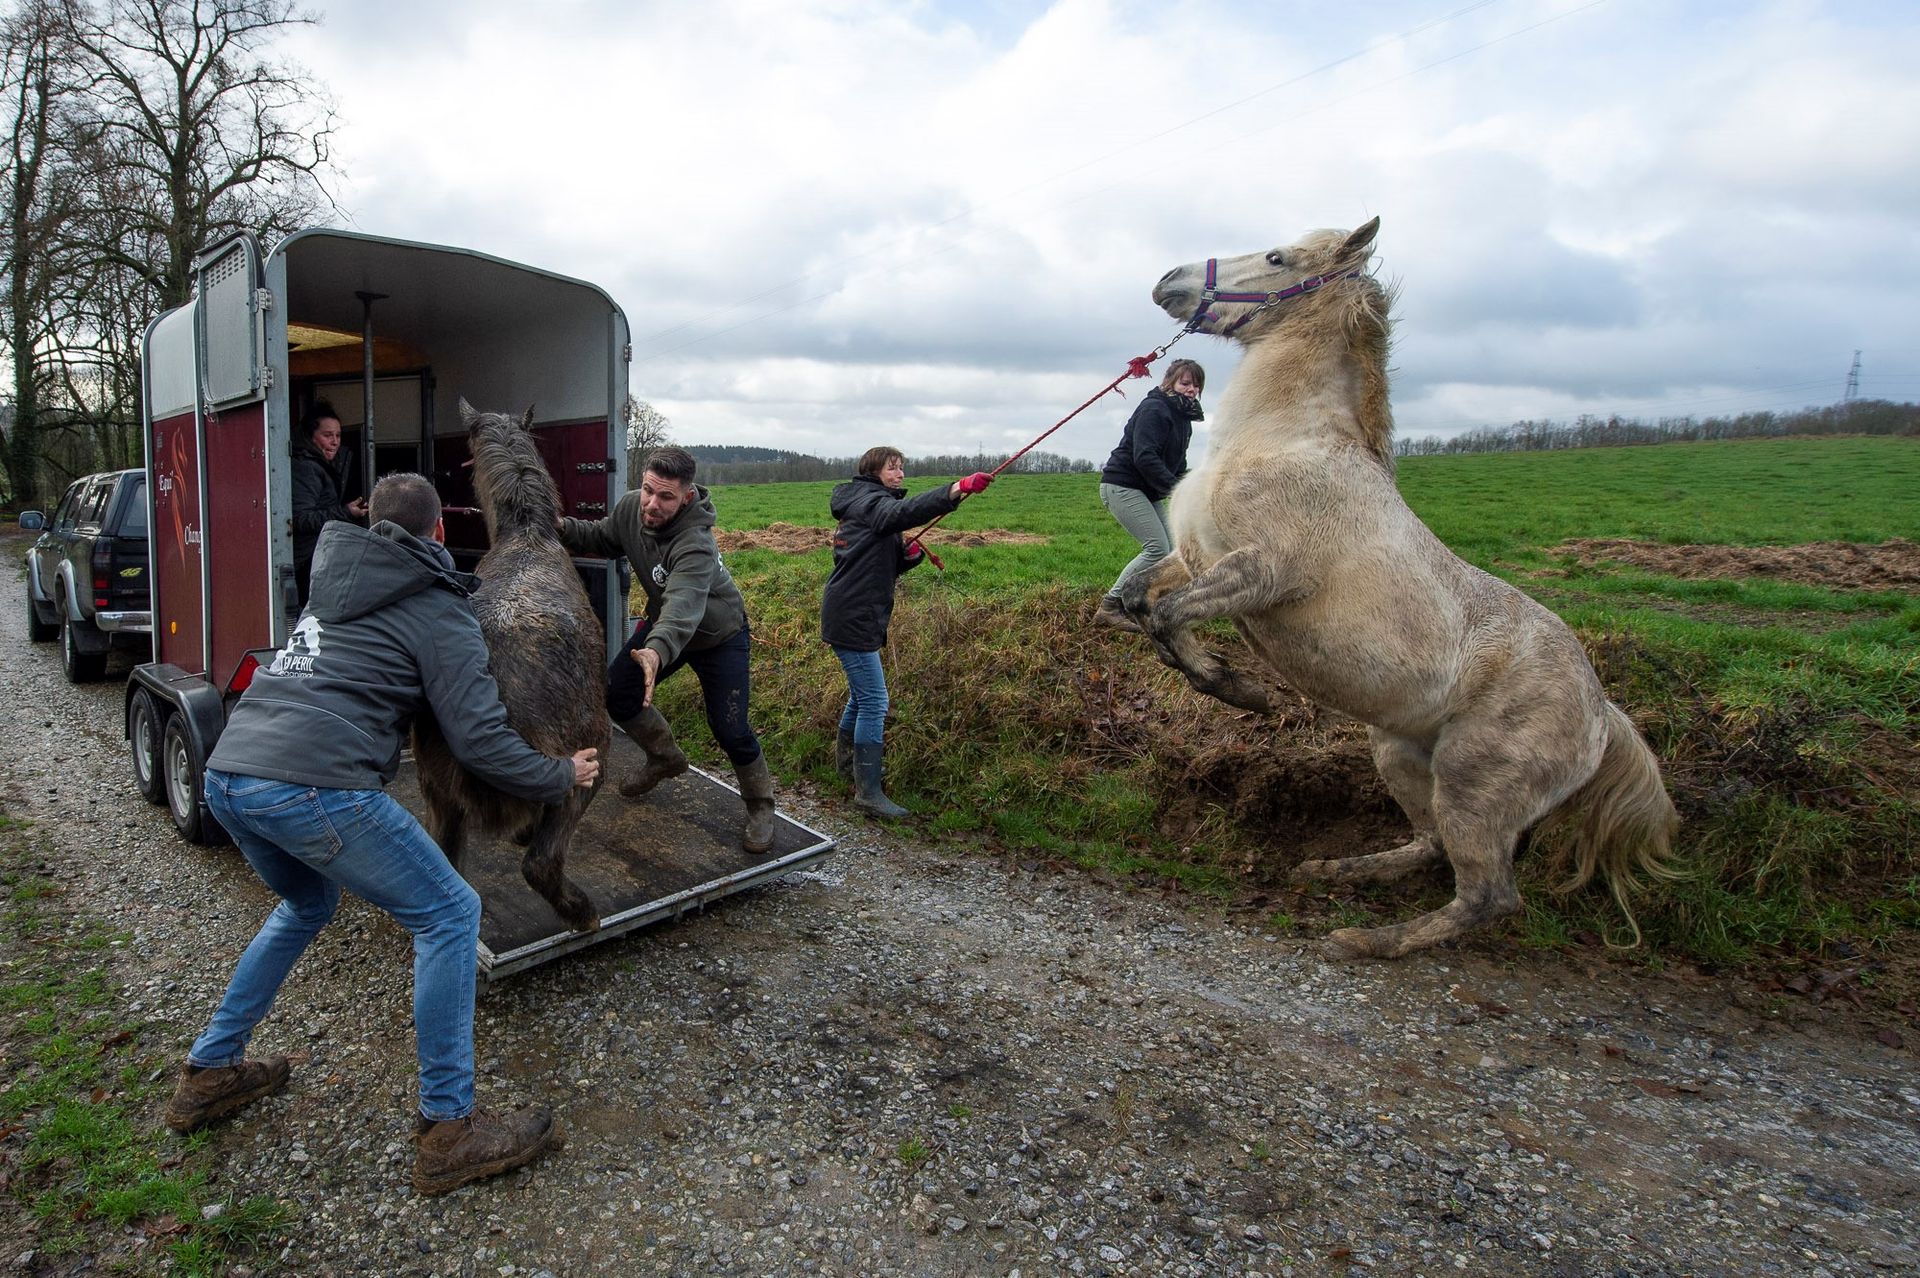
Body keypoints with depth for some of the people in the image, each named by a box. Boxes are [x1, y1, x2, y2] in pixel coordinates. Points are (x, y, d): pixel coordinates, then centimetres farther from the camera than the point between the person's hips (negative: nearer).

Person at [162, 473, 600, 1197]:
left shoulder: (335, 584, 23)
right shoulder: (440, 613, 2)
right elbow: (480, 741, -5)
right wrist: (564, 778, 10)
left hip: (227, 773, 9)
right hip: (310, 785, -8)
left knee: (306, 905, 33)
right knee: (448, 914, 1)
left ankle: (209, 1073, 40)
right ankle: (448, 1131, 4)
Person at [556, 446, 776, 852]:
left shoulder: (695, 543, -40)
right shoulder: (630, 506, -18)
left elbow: (683, 604, -56)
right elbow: (604, 538, 5)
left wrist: (658, 650, -74)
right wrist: (566, 529, -14)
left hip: (718, 635, -7)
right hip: (664, 623, 7)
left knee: (730, 730, -11)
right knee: (615, 693, 4)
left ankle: (760, 808, 13)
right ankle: (666, 757, 30)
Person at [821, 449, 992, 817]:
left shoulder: (869, 505, 19)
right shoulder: (868, 502, -11)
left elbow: (885, 566, 20)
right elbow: (903, 512, -35)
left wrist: (909, 554, -2)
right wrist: (957, 490, -47)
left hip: (858, 617, 11)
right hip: (852, 618, -11)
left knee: (862, 695, 23)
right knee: (874, 702, -9)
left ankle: (847, 759, 41)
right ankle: (868, 790, -4)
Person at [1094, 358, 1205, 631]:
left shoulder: (1183, 418, 17)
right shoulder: (1154, 409, -14)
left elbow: (1177, 463, 22)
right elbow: (1144, 457, -26)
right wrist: (1175, 489, -27)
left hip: (1148, 492, 10)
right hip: (1122, 486, -10)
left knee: (1172, 549, 2)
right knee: (1157, 548, -18)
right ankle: (1110, 606, -12)